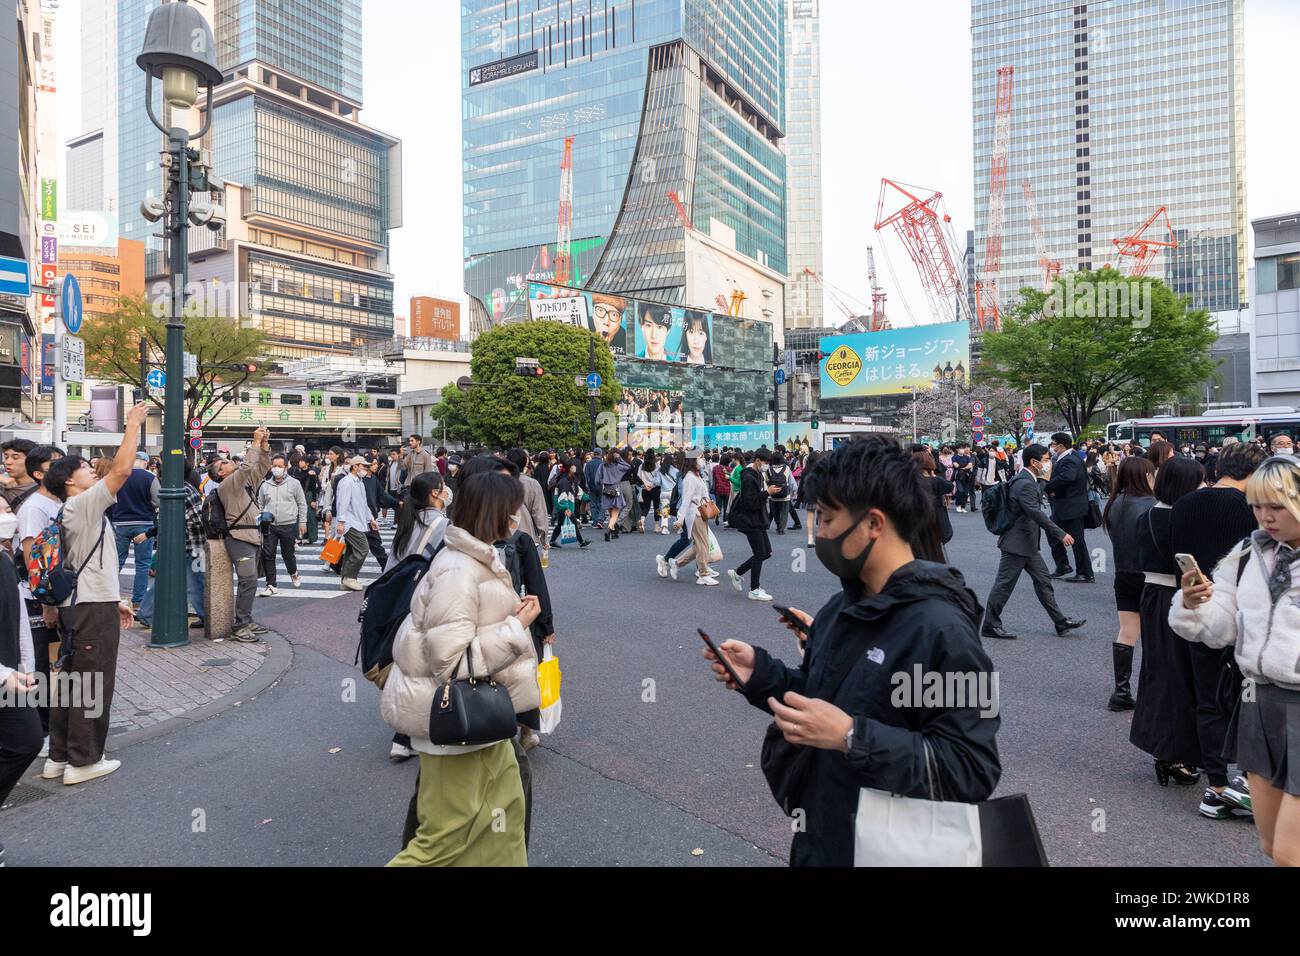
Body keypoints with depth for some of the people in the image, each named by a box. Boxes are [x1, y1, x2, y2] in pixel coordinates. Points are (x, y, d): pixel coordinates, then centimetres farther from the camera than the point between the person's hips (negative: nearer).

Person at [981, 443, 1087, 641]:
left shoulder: (1030, 480, 12)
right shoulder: (1024, 483, -22)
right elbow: (1036, 514, -26)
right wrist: (1061, 534, -23)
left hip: (1027, 543, 10)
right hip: (1017, 543, -10)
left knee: (1043, 581, 14)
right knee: (1004, 585, -1)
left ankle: (1061, 622, 22)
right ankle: (989, 626, 8)